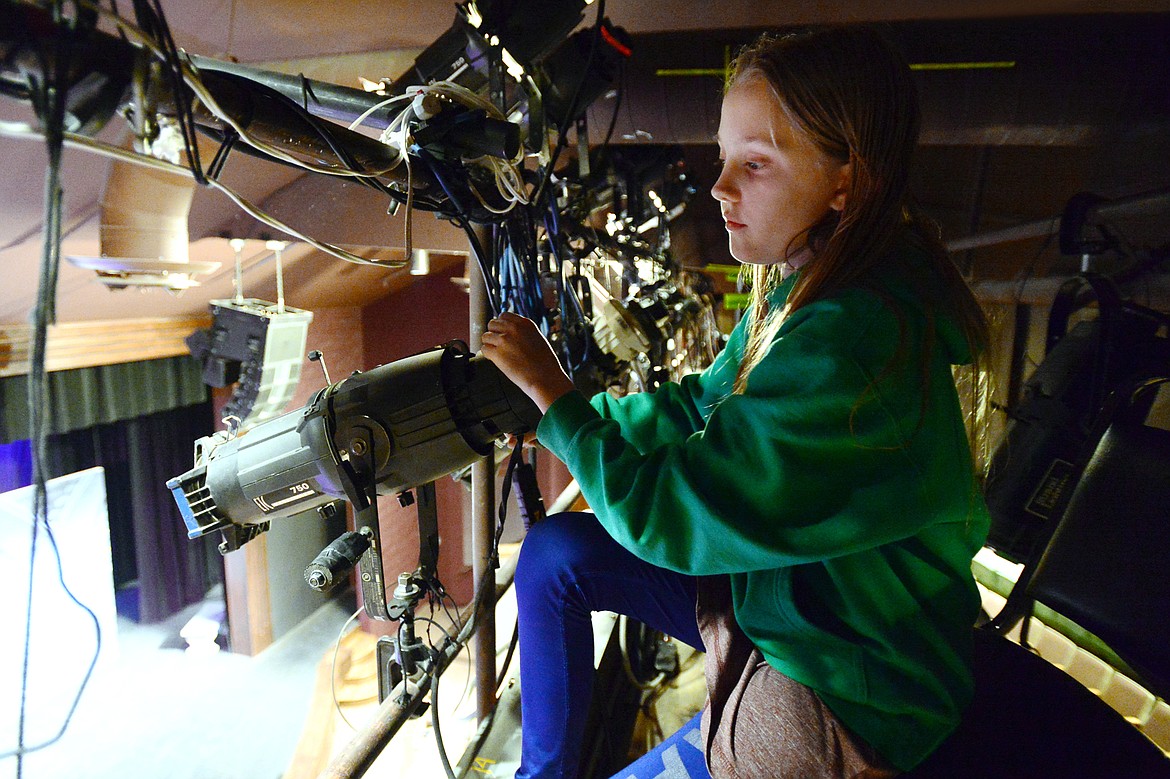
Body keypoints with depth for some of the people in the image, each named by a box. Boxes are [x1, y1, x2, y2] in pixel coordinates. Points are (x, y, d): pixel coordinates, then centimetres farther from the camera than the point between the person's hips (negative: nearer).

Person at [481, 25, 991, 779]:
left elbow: (667, 516, -28)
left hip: (848, 702, -8)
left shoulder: (852, 348, -33)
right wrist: (552, 409, -1)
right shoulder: (803, 289, -2)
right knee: (554, 552, 4)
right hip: (779, 589, 8)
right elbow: (699, 407, 6)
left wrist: (554, 394, -17)